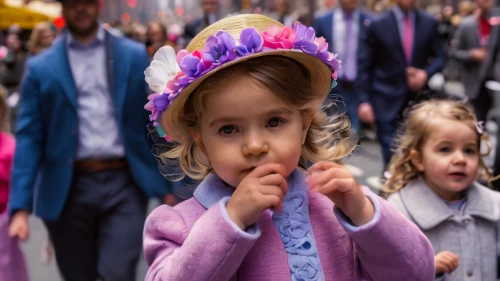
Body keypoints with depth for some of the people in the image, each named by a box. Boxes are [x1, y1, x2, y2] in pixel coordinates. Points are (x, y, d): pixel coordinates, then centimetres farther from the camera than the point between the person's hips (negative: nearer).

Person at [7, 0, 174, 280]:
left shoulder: (135, 56, 8)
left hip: (124, 184, -1)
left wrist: (170, 185, 3)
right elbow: (29, 138, 1)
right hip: (69, 191, 1)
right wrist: (21, 207, -7)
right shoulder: (41, 68, 6)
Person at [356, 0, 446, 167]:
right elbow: (365, 65, -3)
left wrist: (426, 74, -11)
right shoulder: (378, 25, -4)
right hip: (387, 101, -3)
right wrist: (364, 100, -10)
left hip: (419, 99, 3)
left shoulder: (430, 23, 4)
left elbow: (439, 57, 10)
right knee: (392, 155, -6)